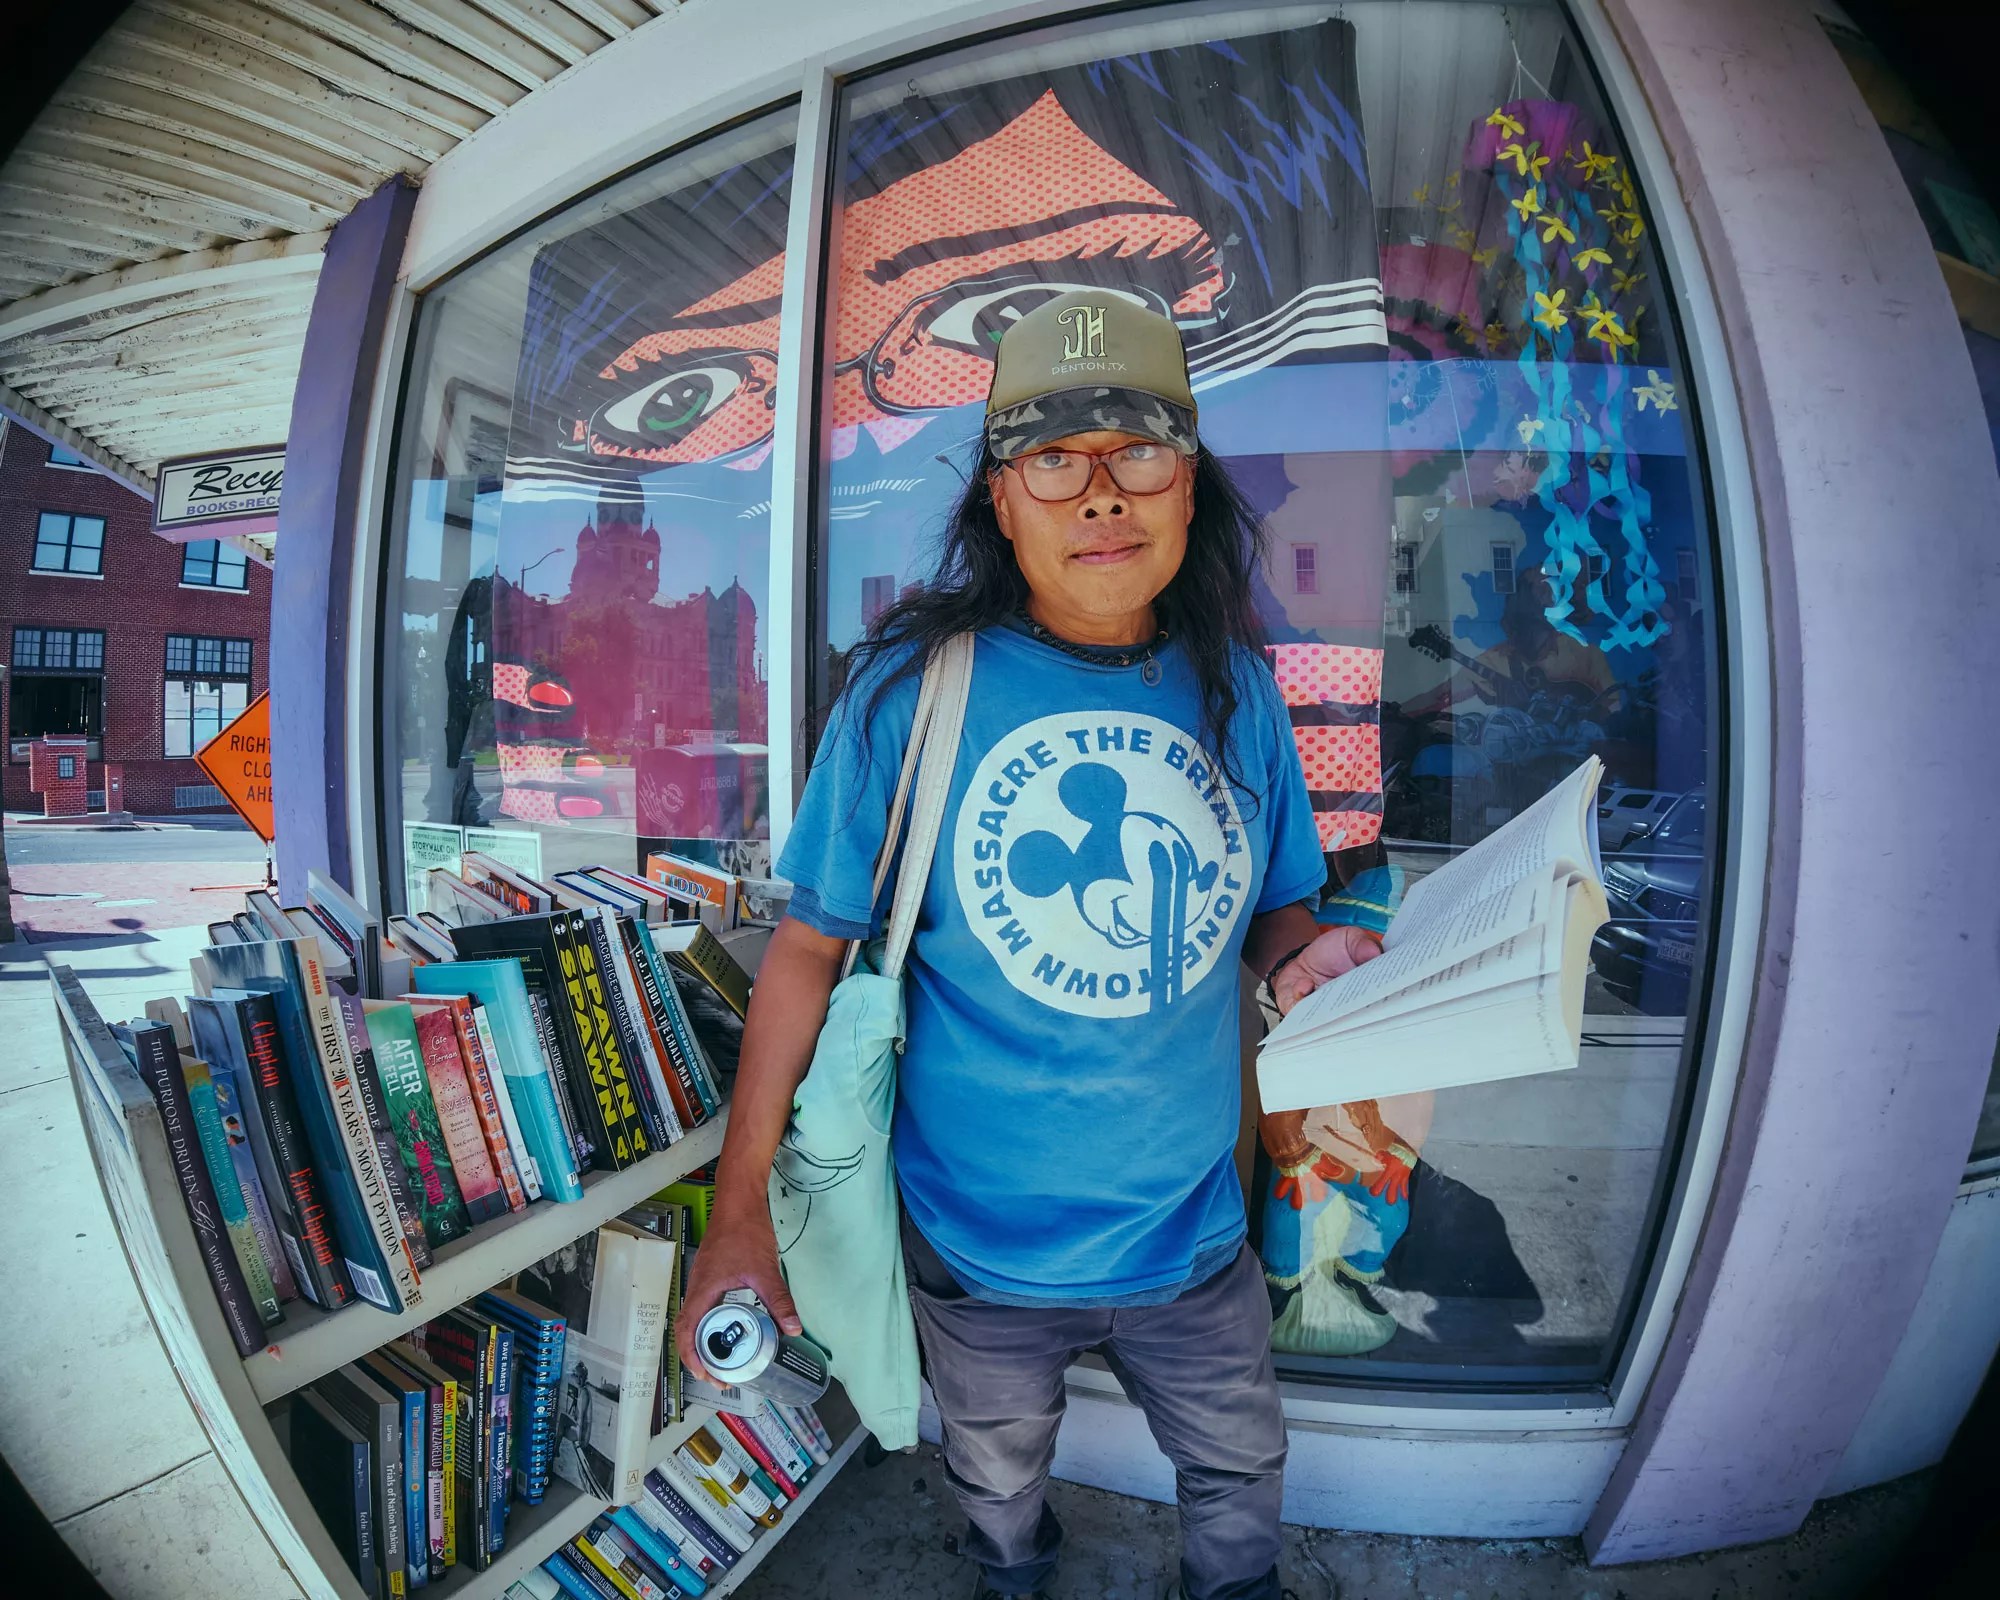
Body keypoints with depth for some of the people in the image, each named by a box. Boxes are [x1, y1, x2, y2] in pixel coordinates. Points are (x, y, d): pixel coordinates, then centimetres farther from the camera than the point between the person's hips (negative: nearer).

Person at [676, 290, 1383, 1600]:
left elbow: (1275, 906, 5)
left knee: (1241, 1470, 26)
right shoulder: (913, 689, -18)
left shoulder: (1235, 690, -8)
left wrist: (1309, 956, -20)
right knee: (998, 1479, 28)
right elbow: (810, 947, -13)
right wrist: (740, 1210, -13)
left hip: (1191, 1235, 2)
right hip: (980, 1246, -1)